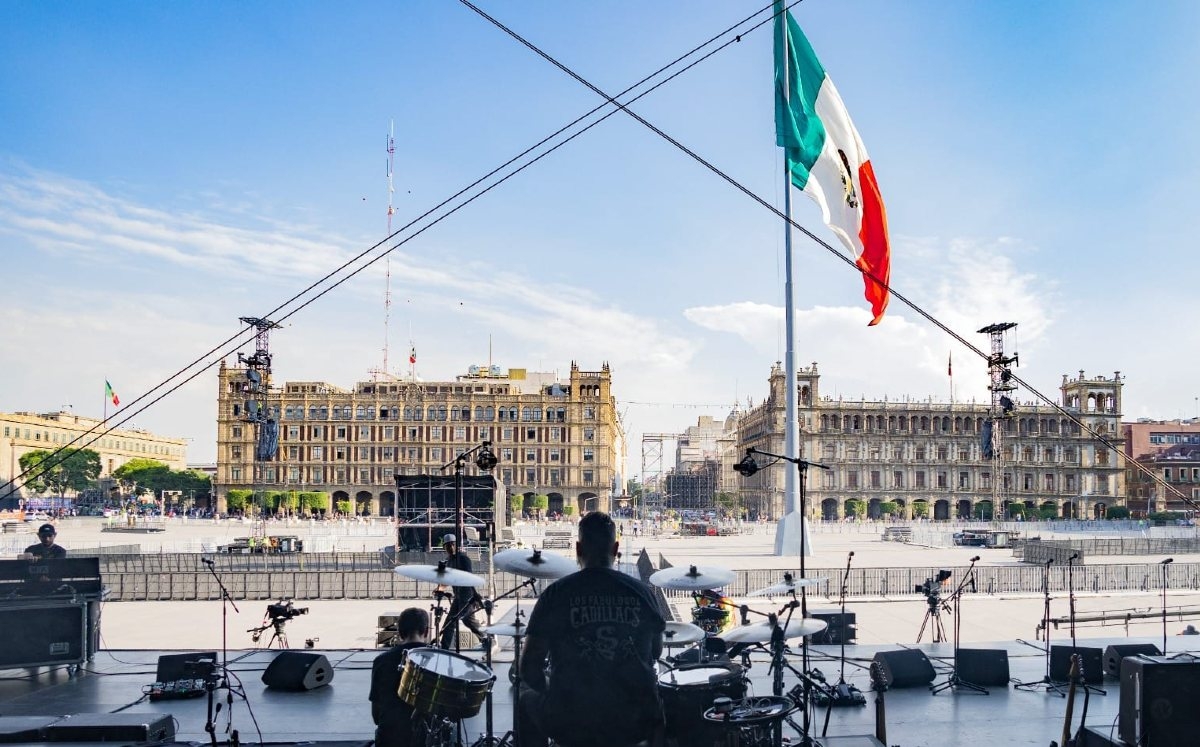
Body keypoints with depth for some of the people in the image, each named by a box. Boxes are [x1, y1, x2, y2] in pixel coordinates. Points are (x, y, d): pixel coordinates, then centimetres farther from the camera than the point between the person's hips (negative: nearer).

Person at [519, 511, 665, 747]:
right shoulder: (641, 592, -1)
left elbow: (529, 666, -6)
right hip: (635, 726, 2)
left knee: (529, 700, 31)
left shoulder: (556, 594, -7)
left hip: (571, 726, -1)